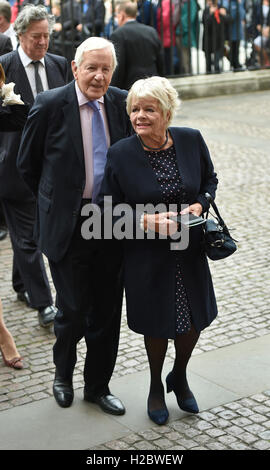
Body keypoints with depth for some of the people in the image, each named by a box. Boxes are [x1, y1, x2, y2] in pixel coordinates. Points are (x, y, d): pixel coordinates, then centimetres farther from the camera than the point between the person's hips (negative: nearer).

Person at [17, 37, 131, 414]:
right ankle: (63, 374, 32)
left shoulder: (121, 103, 2)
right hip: (69, 225, -3)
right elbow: (27, 164, 1)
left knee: (107, 311, 11)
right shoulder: (50, 105, -9)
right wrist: (56, 201, 7)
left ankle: (98, 386, 29)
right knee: (73, 310, 3)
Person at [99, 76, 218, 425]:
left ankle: (179, 377, 45)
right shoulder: (120, 154, -14)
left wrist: (200, 204, -11)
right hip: (147, 256, -2)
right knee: (157, 324, 12)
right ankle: (156, 389, 40)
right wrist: (145, 220, -23)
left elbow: (209, 179, 9)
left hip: (189, 251, 3)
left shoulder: (192, 140, -8)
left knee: (195, 320, 14)